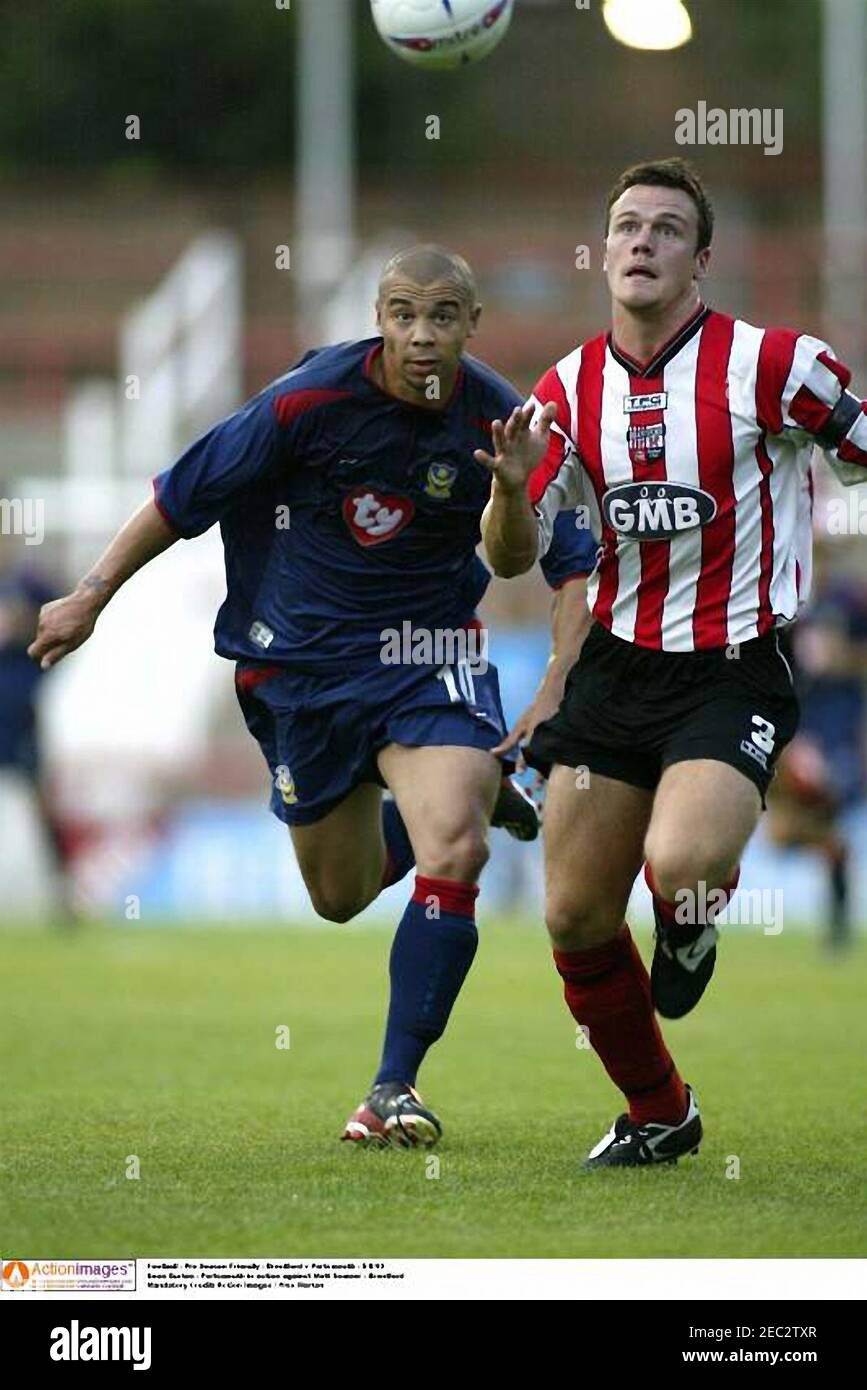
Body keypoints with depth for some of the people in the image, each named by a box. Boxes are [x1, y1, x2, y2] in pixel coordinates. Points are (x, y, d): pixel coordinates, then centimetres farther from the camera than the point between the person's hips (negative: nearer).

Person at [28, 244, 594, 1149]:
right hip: (300, 662, 1)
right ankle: (471, 792, 45)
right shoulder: (309, 401, -16)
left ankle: (393, 1088, -13)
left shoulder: (501, 421, -12)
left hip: (427, 658, -1)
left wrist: (559, 690, -11)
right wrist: (90, 597, -2)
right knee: (340, 897, 13)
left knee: (452, 854, -25)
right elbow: (182, 497, -5)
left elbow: (572, 558, -1)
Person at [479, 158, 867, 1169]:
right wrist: (513, 486, -17)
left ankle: (692, 923, 9)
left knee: (681, 868, -30)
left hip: (734, 675, -5)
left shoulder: (772, 363, -11)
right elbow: (510, 558, 3)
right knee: (575, 918, 5)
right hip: (618, 663, 5)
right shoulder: (568, 390, 3)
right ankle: (657, 1115, 27)